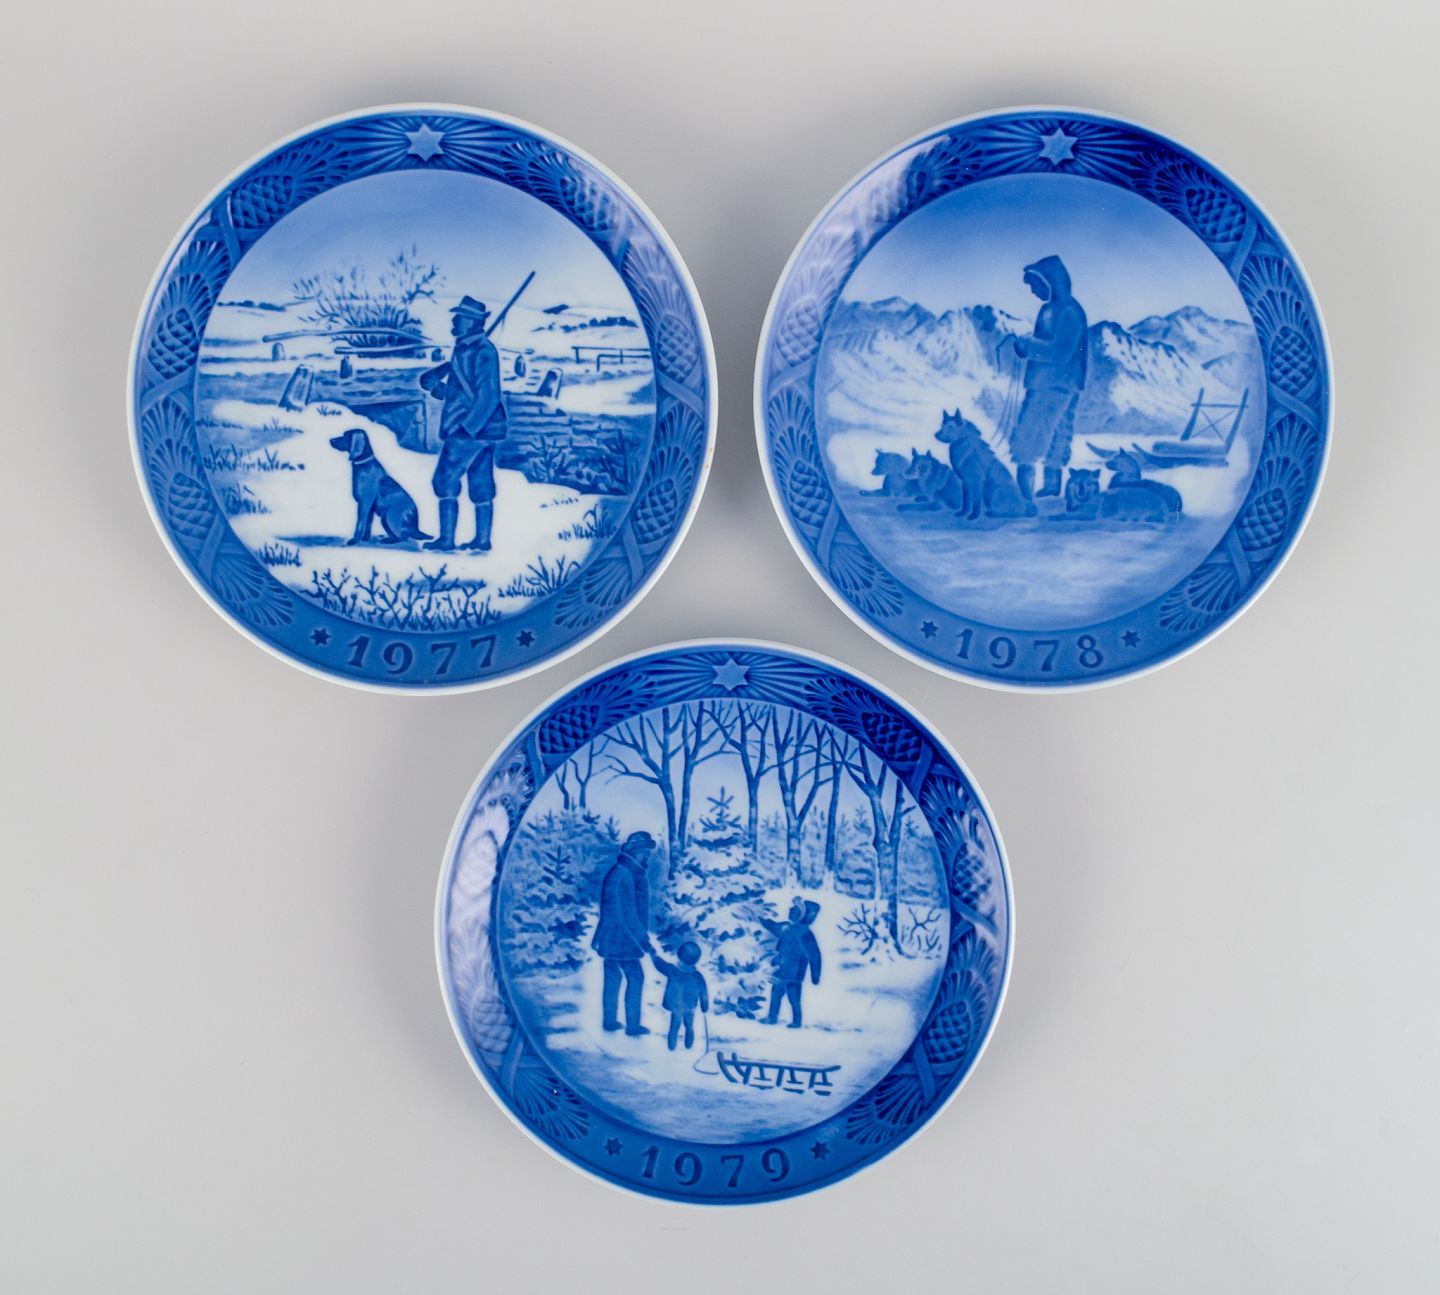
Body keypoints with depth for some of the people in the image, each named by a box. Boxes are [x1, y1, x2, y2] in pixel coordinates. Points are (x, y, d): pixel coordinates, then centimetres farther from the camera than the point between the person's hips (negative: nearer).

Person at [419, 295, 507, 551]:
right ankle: (482, 539, 13)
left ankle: (447, 538, -3)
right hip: (481, 429, 9)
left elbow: (488, 397, -21)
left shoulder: (483, 352, -15)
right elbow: (428, 379, 18)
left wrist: (467, 427, -22)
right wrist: (435, 383, -4)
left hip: (470, 430, -9)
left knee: (446, 480, -5)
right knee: (481, 485, 9)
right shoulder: (463, 349, 15)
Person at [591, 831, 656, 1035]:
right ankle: (633, 1024, 7)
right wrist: (644, 942, -22)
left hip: (611, 938, 10)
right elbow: (628, 916, -25)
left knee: (613, 976, 16)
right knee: (635, 977, 0)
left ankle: (610, 1020, 25)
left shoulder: (620, 872, 9)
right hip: (621, 939, -10)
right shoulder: (624, 876, -23)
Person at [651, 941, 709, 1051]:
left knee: (674, 1028, 16)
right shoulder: (698, 977, -22)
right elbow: (704, 994, -10)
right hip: (690, 1008, 1)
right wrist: (705, 1008, 7)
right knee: (689, 1027, 24)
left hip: (675, 1007, -1)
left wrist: (652, 953, 6)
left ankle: (672, 1046, 29)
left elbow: (659, 963, -12)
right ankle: (689, 1045, 39)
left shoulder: (672, 971, -28)